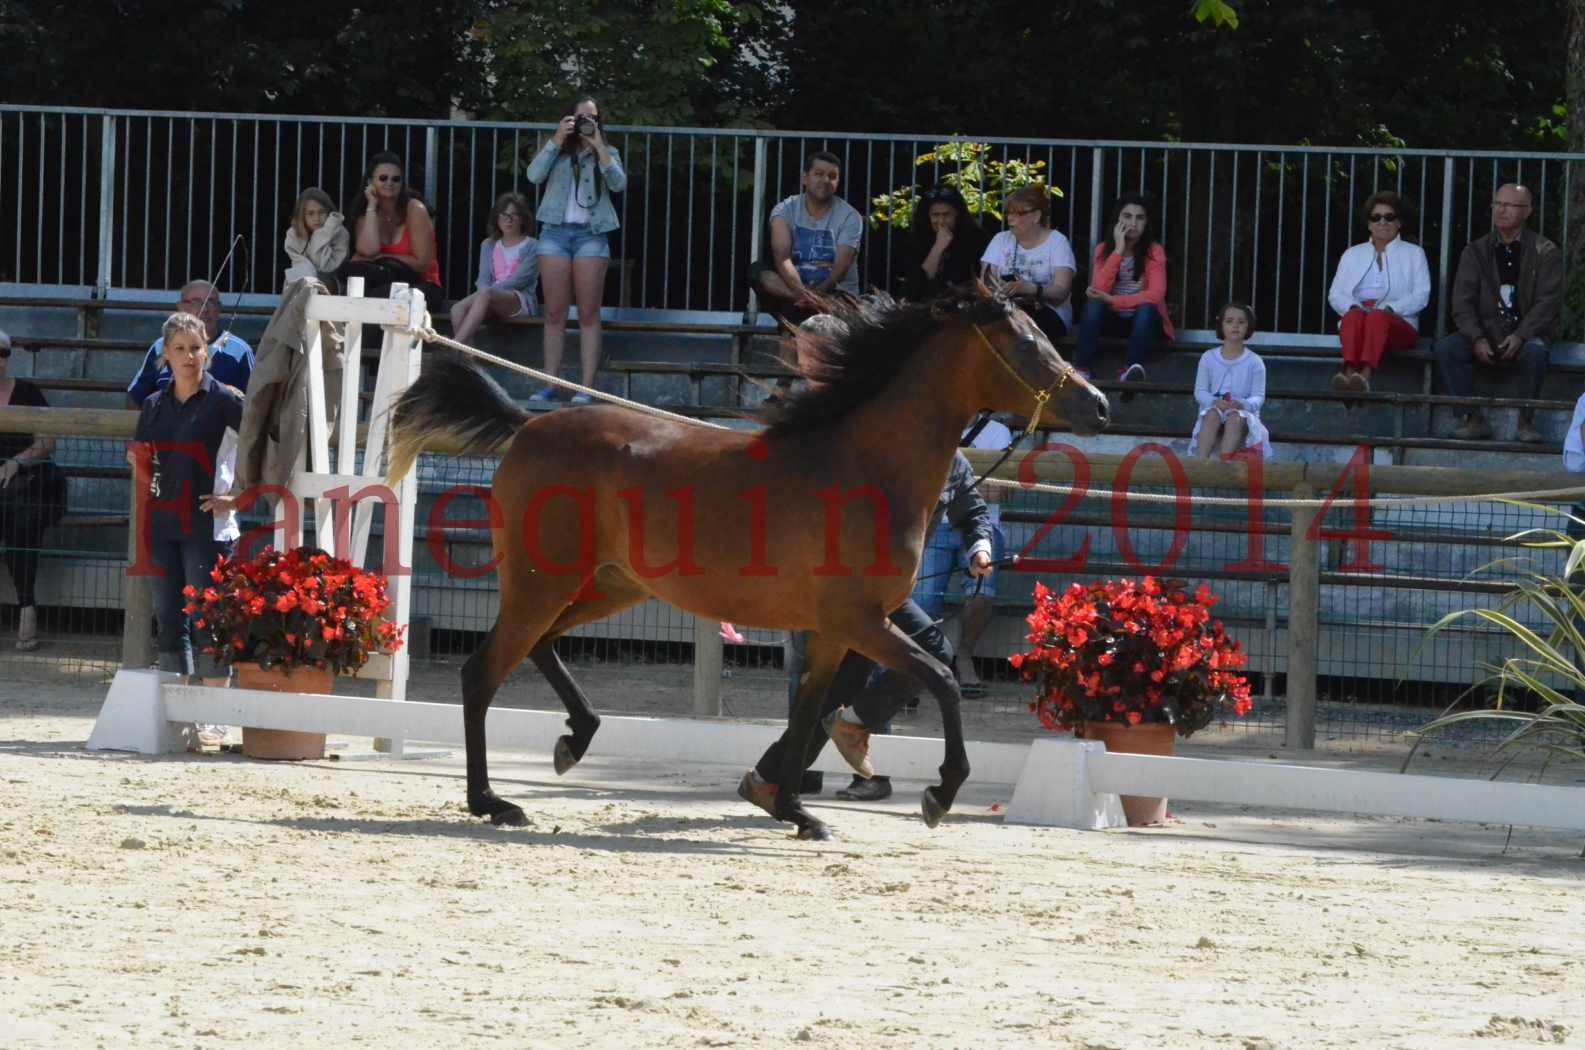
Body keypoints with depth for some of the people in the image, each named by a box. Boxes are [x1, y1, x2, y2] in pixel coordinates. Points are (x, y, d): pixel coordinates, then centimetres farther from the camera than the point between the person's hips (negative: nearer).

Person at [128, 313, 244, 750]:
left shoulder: (225, 401, -3)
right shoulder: (154, 406, 13)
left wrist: (241, 497, -8)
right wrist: (138, 464, -2)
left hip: (207, 526, -6)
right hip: (163, 525, 6)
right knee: (168, 616, 6)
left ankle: (213, 719, -5)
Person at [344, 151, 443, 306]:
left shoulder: (414, 209, -6)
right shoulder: (364, 215, 7)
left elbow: (422, 264, -9)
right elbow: (368, 251, -14)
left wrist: (381, 258, -6)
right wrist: (372, 206, -9)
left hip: (420, 284, -4)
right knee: (350, 269, -28)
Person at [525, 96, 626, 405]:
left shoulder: (607, 154, 14)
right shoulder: (556, 151, 13)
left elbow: (618, 184, -4)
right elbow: (534, 175, -4)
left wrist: (599, 147, -7)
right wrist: (557, 140, -7)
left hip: (591, 233, -1)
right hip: (555, 231, 1)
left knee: (589, 314, -3)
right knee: (554, 313, 0)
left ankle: (586, 388, -6)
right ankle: (550, 385, 0)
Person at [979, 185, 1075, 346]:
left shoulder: (1057, 242, 1)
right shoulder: (1001, 240, 13)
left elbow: (1061, 291, -12)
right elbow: (986, 282, 1)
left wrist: (1029, 289, -32)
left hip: (1047, 312, -3)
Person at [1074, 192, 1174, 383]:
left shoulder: (1154, 251, -7)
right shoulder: (1103, 250, -1)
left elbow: (1155, 295, -19)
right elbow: (1099, 290, -15)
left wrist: (1112, 301, -25)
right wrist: (1118, 250, -19)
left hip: (1143, 320, -2)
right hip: (1112, 320, 2)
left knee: (1146, 308, -34)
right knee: (1093, 304, -28)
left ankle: (1133, 368, -49)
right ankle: (1082, 368, -41)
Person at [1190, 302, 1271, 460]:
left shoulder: (1254, 362, 2)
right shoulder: (1208, 358, 6)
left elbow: (1258, 397, -2)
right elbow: (1200, 391, 2)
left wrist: (1243, 404, -25)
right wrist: (1214, 402, -20)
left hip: (1243, 413, -1)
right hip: (1214, 408, 1)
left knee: (1235, 417, -37)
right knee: (1212, 414, -35)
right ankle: (1201, 461, -49)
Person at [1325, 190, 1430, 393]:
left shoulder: (1413, 254, 21)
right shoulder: (1353, 254, 27)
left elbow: (1421, 296, 5)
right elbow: (1335, 294, 15)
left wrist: (1389, 308, -13)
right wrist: (1353, 307, -9)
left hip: (1397, 320, -2)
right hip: (1358, 313, 2)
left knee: (1377, 317, -38)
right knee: (1354, 316, -36)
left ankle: (1365, 375, -63)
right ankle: (1349, 372, -61)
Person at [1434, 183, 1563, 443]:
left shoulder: (1546, 253, 3)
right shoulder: (1476, 251, 10)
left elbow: (1548, 302, -6)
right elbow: (1462, 302, 2)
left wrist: (1520, 336, -21)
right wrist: (1477, 339, -16)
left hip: (1526, 335, -3)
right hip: (1486, 332, 3)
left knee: (1536, 350, -37)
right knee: (1445, 348, -24)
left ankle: (1526, 421, -24)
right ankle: (1474, 419, -20)